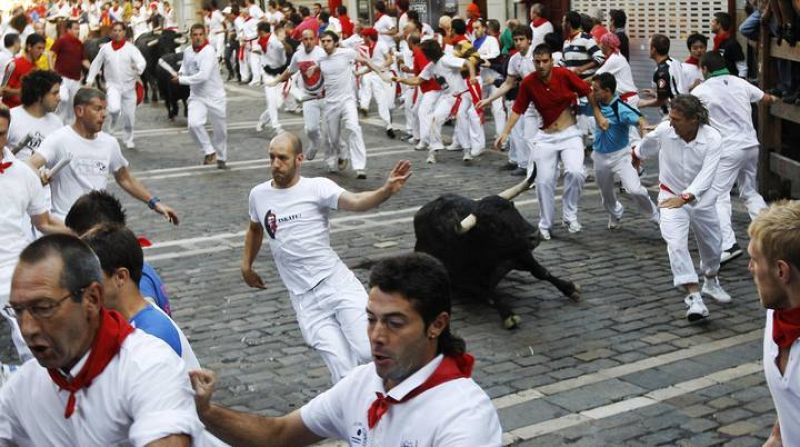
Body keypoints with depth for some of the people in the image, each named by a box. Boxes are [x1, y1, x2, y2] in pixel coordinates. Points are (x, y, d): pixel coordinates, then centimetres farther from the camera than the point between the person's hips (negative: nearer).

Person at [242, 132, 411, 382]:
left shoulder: (317, 187, -6)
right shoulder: (258, 195, 8)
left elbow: (355, 202, -25)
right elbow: (255, 229, 30)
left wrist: (387, 190, -42)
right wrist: (246, 266, 33)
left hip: (338, 284, -3)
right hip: (306, 301, 3)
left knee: (370, 353, -16)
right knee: (345, 374, -11)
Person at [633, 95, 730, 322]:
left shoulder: (712, 139, -25)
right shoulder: (664, 131, -21)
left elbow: (706, 175, -33)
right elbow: (646, 146, 3)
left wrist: (685, 197, -48)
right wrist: (637, 154, 25)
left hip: (701, 198, 1)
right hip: (671, 196, -1)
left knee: (712, 244, 18)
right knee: (676, 244, -22)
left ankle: (711, 283, 48)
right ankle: (694, 297, -23)